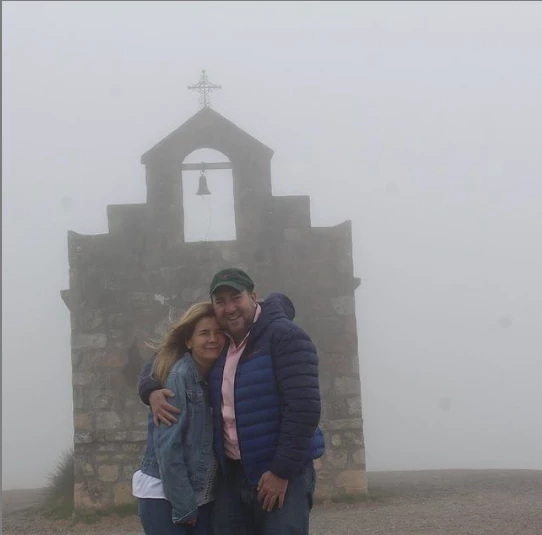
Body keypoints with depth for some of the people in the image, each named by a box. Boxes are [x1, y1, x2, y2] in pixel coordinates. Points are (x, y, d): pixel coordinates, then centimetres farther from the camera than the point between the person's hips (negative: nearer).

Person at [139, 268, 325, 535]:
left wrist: (282, 471, -19)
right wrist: (152, 390, 0)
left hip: (282, 473, -6)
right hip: (232, 474, 6)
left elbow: (304, 407, -18)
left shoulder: (285, 337, -11)